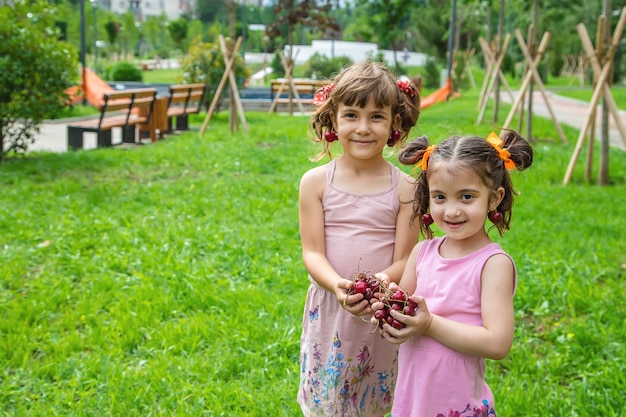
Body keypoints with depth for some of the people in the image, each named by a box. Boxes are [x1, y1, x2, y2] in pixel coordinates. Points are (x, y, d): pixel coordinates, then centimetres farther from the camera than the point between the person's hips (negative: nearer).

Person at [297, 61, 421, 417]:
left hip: (383, 314, 0)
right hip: (330, 310, 1)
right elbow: (312, 252, -7)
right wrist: (338, 286, -26)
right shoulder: (316, 182, -5)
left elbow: (404, 260, -7)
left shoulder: (404, 188, -7)